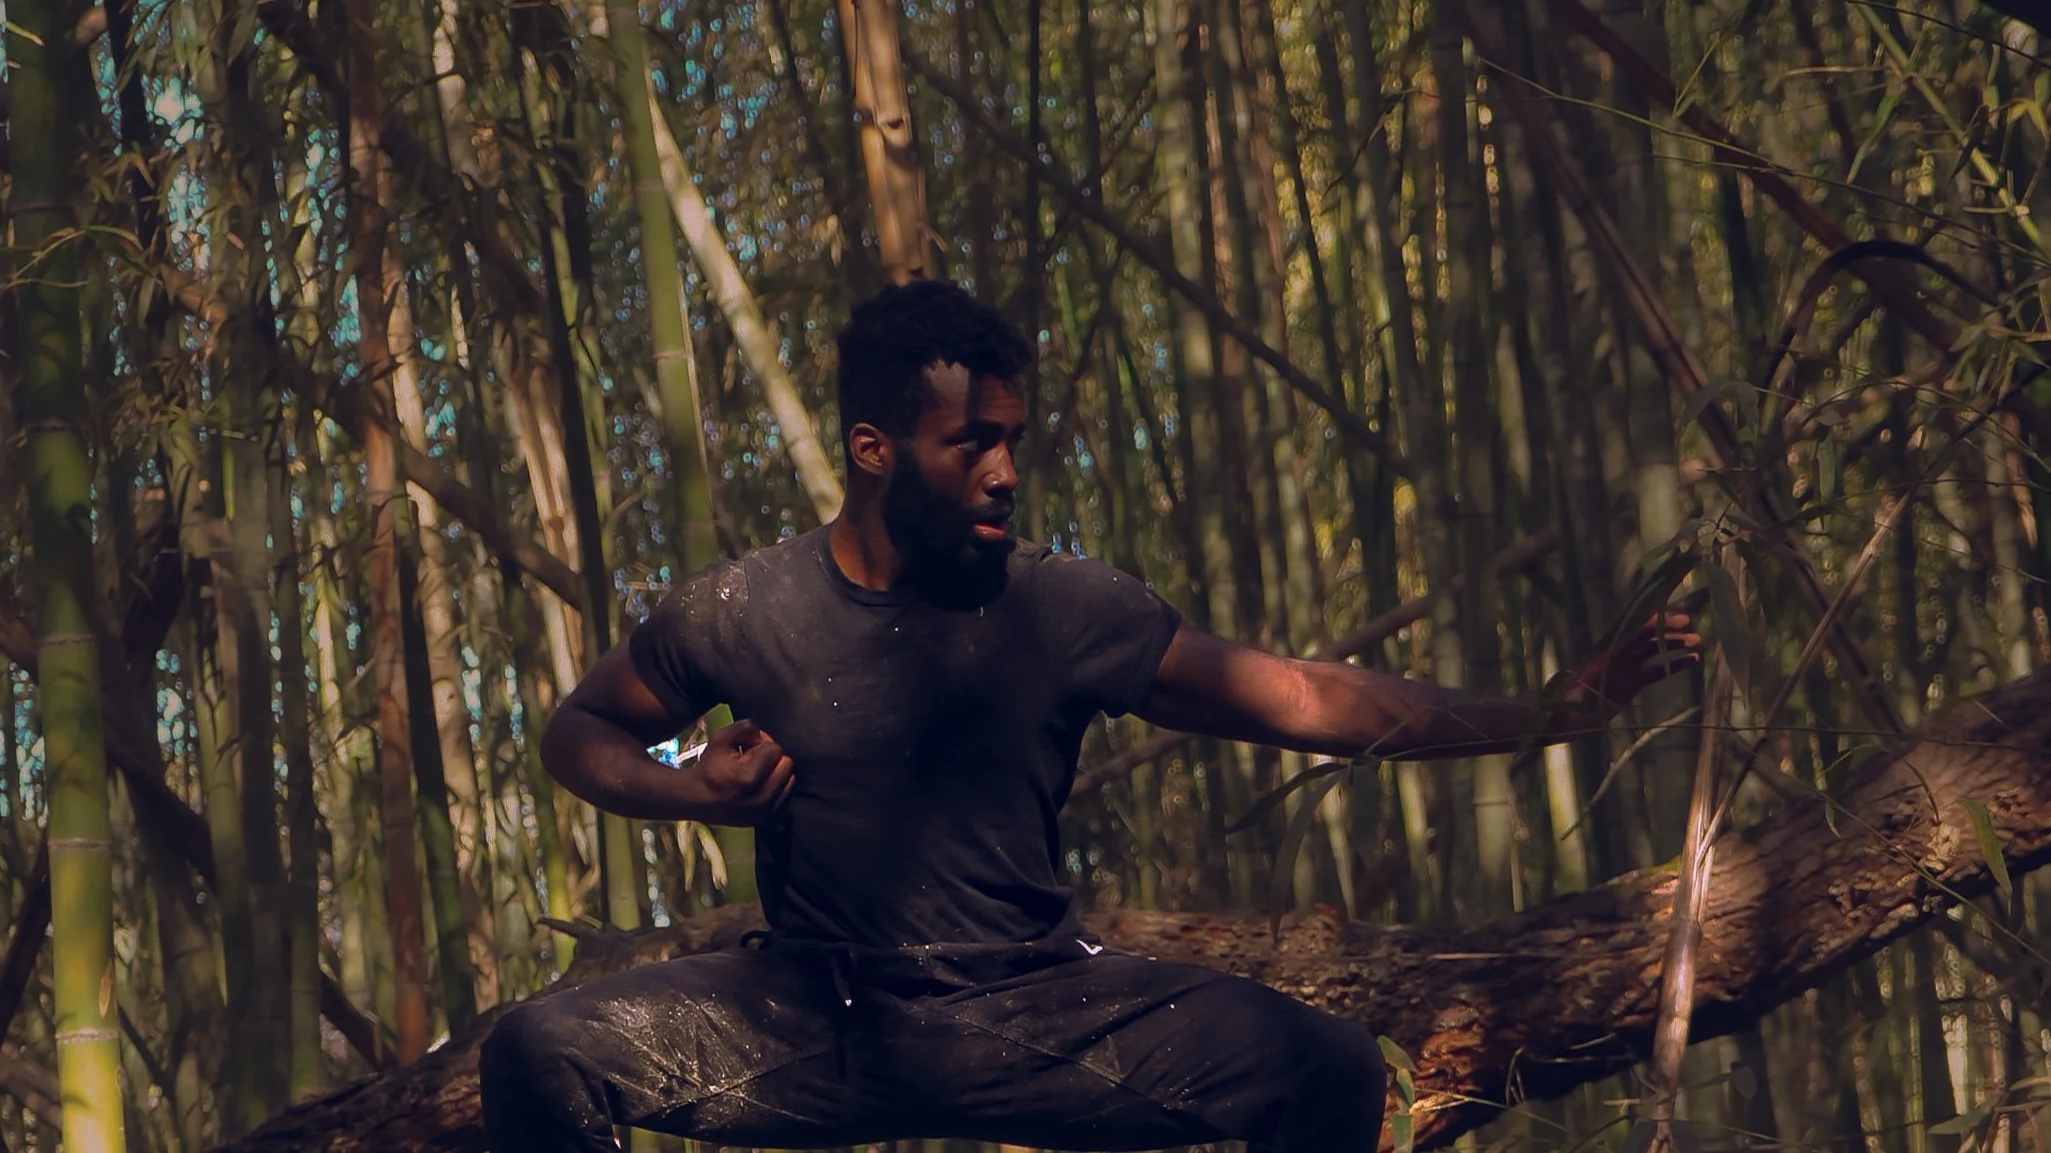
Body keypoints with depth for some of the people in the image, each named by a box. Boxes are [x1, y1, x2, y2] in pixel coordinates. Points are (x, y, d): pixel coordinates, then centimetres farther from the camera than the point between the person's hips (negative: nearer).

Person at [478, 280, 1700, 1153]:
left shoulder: (1070, 610, -5)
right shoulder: (742, 615, -4)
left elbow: (1303, 698, -6)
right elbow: (581, 730, 11)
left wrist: (1546, 717, -14)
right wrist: (690, 792, -12)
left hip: (1029, 1015, 0)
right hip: (812, 1017, 0)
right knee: (542, 1052, -23)